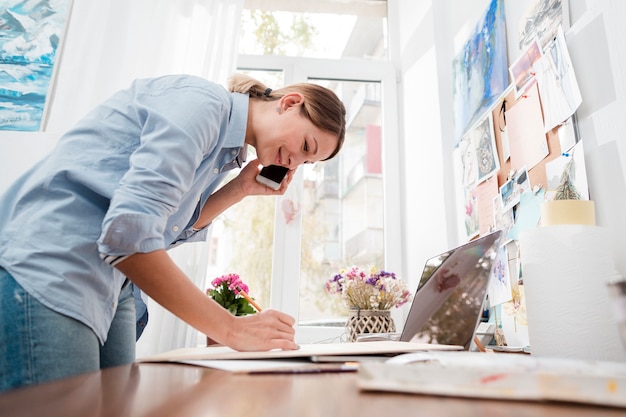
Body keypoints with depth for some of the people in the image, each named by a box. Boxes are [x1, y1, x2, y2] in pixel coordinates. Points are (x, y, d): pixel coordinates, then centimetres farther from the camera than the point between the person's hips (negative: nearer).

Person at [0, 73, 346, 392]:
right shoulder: (201, 102, -18)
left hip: (108, 284, 9)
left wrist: (241, 189, 0)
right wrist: (231, 329, -25)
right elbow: (128, 233, -28)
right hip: (47, 271, -8)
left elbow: (176, 229, 9)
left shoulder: (227, 153, 10)